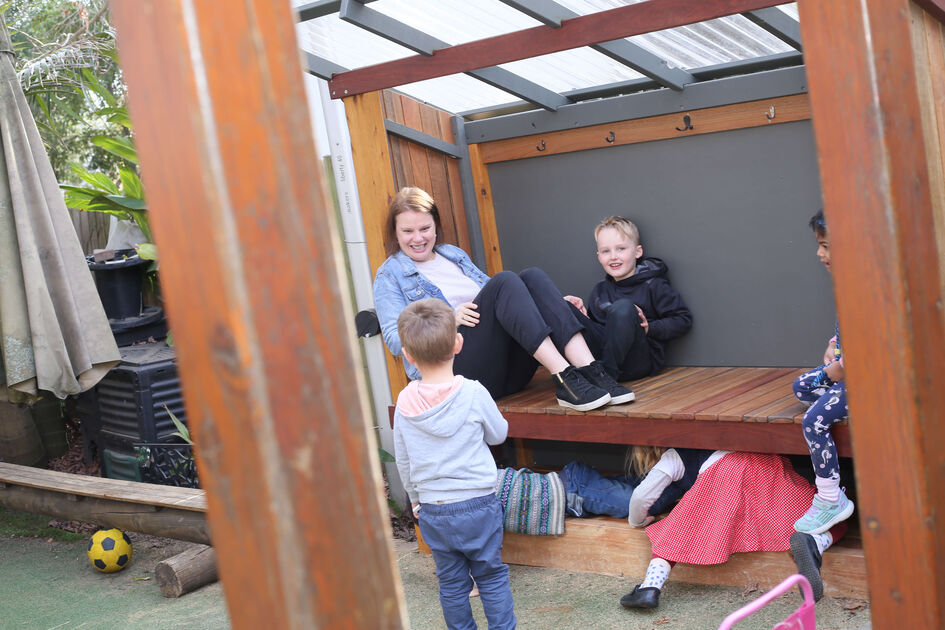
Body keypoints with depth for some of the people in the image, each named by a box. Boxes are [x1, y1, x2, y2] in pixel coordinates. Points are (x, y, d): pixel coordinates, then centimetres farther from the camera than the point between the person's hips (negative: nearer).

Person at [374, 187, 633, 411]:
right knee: (505, 280, -25)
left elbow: (492, 295, 29)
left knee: (532, 276, -17)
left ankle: (588, 369, -33)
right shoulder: (390, 275, 9)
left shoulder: (454, 254, 26)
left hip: (509, 369, 6)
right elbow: (395, 339, -3)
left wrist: (550, 302, 12)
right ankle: (564, 378, -39)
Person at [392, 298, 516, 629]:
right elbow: (498, 434, 2)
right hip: (477, 504, -2)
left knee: (451, 583, 14)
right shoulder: (473, 393, -15)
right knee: (492, 577, 12)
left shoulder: (404, 403, -5)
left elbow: (403, 461, 5)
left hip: (432, 511, 3)